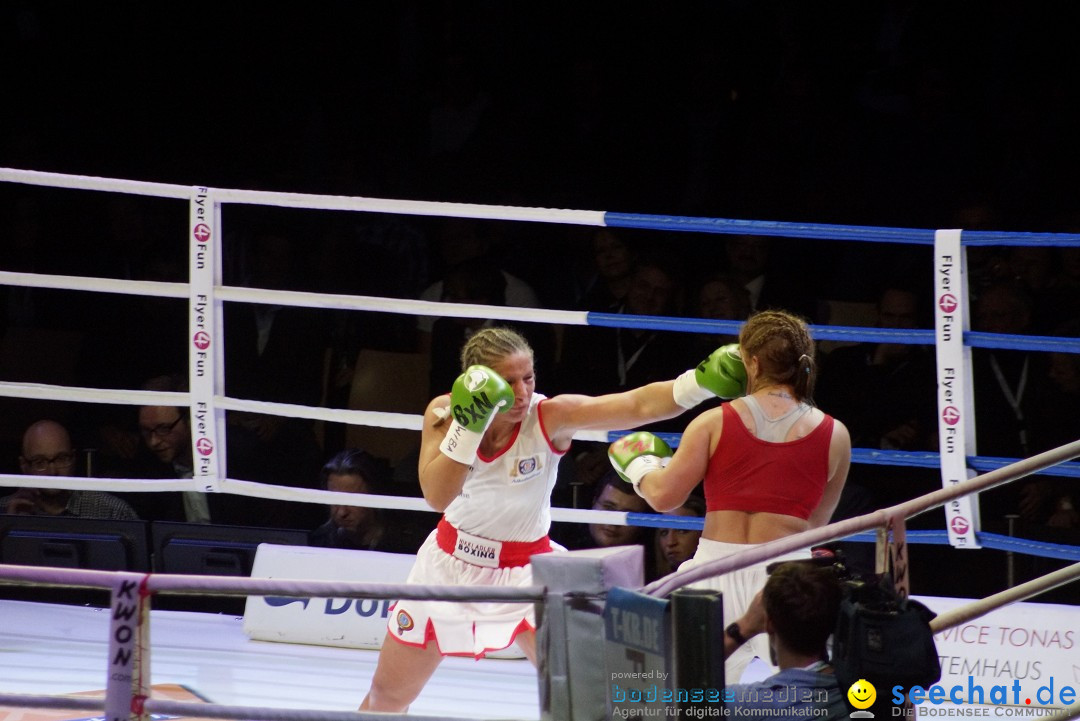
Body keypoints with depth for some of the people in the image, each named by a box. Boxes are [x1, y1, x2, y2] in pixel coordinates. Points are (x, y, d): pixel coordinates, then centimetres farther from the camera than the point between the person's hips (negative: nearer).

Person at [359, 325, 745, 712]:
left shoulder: (549, 416, -23)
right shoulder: (444, 413, -16)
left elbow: (639, 405, -36)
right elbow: (437, 497, -28)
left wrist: (703, 381, -53)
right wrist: (468, 423, -38)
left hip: (524, 571, -2)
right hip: (450, 563, 2)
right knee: (386, 696, 13)